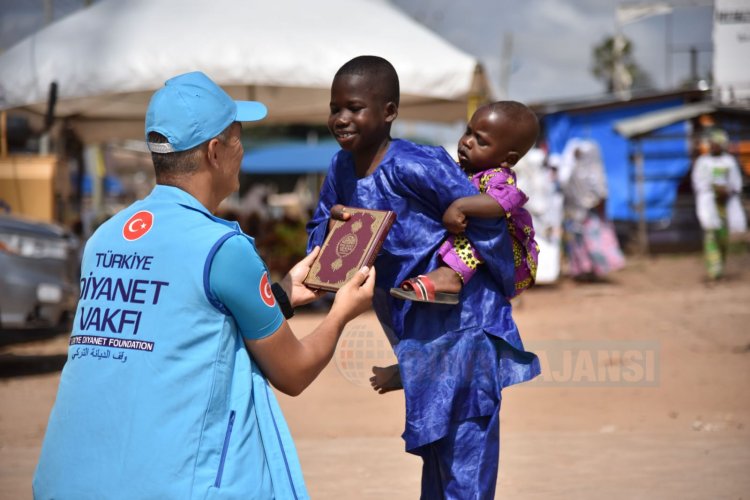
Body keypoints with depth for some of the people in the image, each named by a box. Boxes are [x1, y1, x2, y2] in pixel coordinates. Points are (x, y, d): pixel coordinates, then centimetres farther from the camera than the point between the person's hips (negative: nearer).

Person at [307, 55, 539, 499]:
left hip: (461, 325, -8)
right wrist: (333, 223, -12)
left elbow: (485, 221, -18)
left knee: (465, 464, -6)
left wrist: (500, 291, -5)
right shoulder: (341, 169, 1)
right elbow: (318, 234, 11)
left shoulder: (413, 166, -23)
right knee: (433, 450, 19)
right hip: (413, 332, 8)